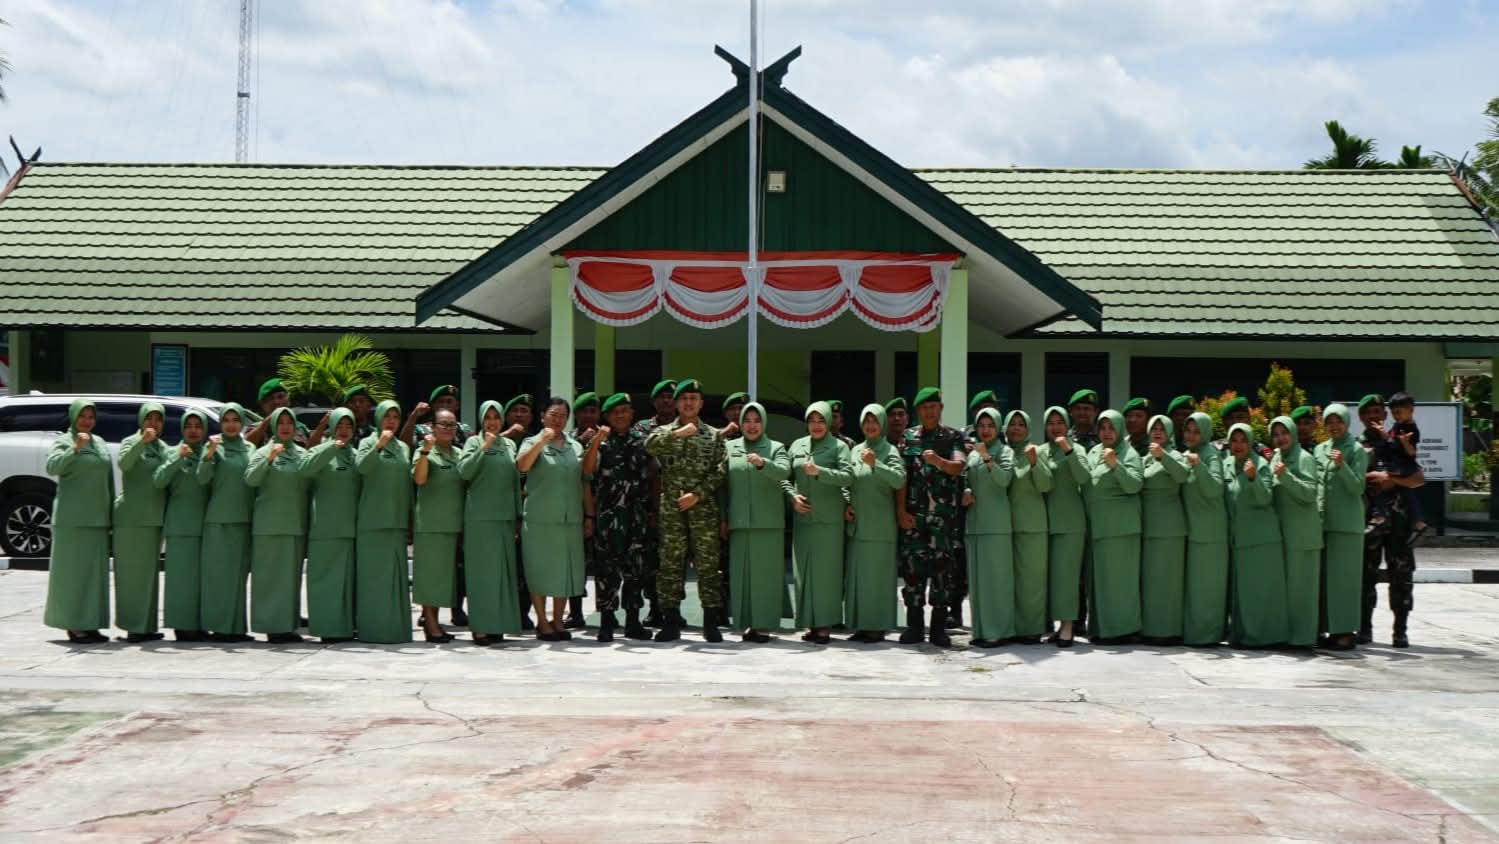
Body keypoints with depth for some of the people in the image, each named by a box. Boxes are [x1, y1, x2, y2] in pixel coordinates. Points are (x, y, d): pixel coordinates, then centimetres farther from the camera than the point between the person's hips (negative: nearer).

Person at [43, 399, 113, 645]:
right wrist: (75, 449, -33)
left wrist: (112, 514, 15)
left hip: (97, 518, 6)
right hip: (71, 518, -6)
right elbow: (52, 467, -21)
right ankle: (73, 626, -6)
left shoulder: (100, 443, 16)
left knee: (95, 570, 6)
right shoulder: (63, 441, -2)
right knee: (72, 569, -6)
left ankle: (89, 624, 11)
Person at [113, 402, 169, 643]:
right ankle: (134, 626, -7)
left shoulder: (162, 448, 16)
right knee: (132, 570, -7)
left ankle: (145, 626, 14)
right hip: (132, 517, -7)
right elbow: (124, 463, -24)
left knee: (149, 571, 9)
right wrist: (142, 441, -38)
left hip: (154, 518, 7)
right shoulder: (131, 442, -3)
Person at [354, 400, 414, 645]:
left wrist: (410, 518, 15)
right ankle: (373, 627, -4)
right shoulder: (369, 443, 1)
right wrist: (379, 445, -31)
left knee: (396, 573, 4)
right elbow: (361, 466, -19)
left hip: (397, 520, 5)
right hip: (372, 521, -5)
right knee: (374, 573, -6)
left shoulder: (403, 448, 16)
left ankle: (396, 628, 8)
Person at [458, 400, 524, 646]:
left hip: (505, 516, 5)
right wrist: (484, 448, -19)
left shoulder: (509, 445, 15)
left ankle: (497, 625, 10)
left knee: (503, 569, 5)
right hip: (480, 517, -5)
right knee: (482, 570, -6)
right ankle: (480, 627, -5)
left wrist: (518, 515, 14)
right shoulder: (474, 442, 2)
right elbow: (464, 471, -14)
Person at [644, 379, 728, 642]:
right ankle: (670, 623, 5)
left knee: (707, 563, -2)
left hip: (704, 508, 0)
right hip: (671, 509, 1)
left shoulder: (713, 435, 10)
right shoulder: (665, 432, 11)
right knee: (671, 564, 1)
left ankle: (711, 623, 2)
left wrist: (697, 494, -10)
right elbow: (649, 446, -12)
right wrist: (678, 433, -20)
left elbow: (718, 472, 1)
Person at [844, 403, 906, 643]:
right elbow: (847, 481, 20)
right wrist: (847, 504, 3)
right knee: (856, 575, 6)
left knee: (878, 574, -4)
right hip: (857, 524, 6)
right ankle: (861, 625, 12)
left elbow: (900, 479, -17)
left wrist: (875, 464, -27)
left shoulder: (889, 451, -2)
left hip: (879, 526, -6)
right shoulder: (855, 451, 15)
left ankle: (878, 627, 1)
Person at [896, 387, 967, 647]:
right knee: (912, 566, 0)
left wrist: (938, 461, -29)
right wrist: (901, 511, -2)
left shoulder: (953, 437, 7)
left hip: (943, 515, -1)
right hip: (913, 513, 2)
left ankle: (938, 628, 3)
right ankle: (914, 626, 7)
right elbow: (901, 476, 7)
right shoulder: (908, 437, 11)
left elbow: (958, 467, -8)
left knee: (942, 567, -2)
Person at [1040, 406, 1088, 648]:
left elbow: (1084, 478, -14)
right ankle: (1064, 622, 11)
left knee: (1066, 571, -9)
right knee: (1051, 571, 4)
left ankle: (1068, 625, -8)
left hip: (1070, 519, -5)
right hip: (1047, 519, 5)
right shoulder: (1041, 451, 13)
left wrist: (1069, 451, -20)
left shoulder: (1075, 449, 1)